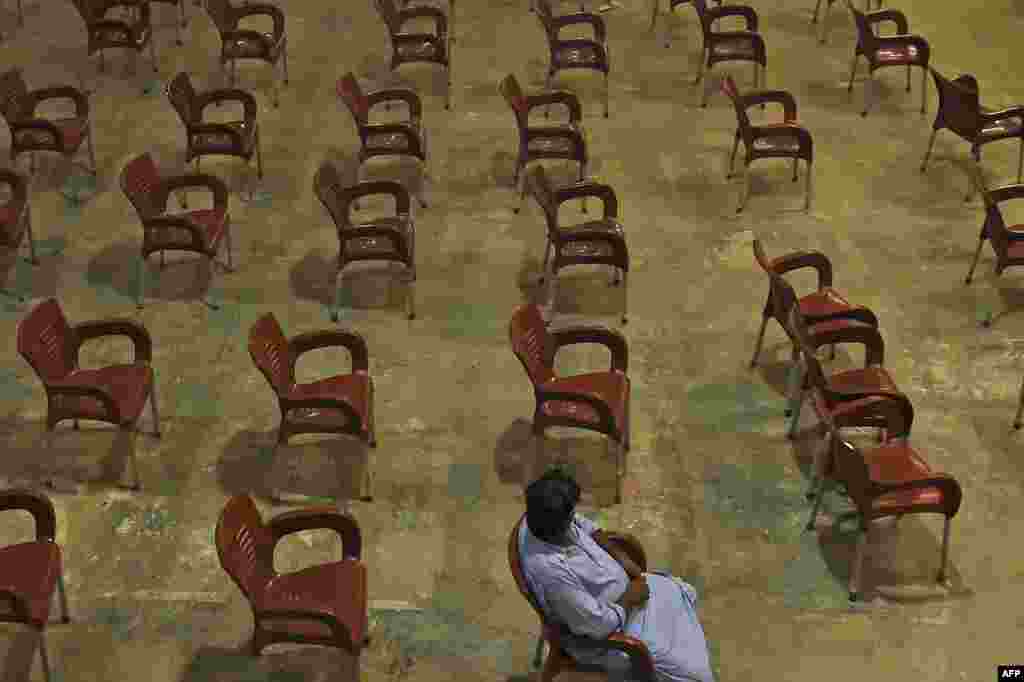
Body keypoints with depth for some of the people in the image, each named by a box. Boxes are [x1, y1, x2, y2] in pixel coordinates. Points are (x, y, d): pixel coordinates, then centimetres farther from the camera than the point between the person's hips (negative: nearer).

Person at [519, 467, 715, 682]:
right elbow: (601, 625, -32)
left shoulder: (542, 519, -19)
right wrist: (631, 597, -15)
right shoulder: (553, 573, -43)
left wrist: (621, 557, -4)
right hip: (603, 633, -8)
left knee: (684, 595, 20)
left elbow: (586, 526, 5)